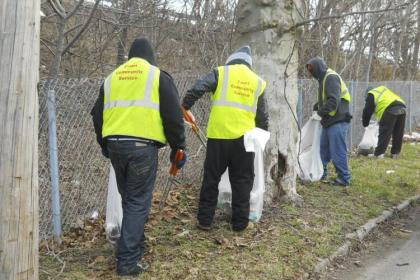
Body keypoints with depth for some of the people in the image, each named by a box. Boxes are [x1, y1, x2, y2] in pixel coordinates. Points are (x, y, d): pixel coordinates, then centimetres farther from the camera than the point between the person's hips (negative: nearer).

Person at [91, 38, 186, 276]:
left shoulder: (112, 78, 18)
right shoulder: (157, 76, 3)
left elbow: (98, 115, 22)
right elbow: (173, 116, -1)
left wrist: (104, 145, 34)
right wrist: (178, 147, 7)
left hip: (115, 145, 5)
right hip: (142, 146, -5)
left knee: (128, 199, 20)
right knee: (138, 202, -1)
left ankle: (134, 245, 32)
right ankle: (128, 261, -1)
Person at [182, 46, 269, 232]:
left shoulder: (221, 72, 3)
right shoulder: (258, 82, 12)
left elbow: (197, 88, -11)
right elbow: (262, 116, 17)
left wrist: (185, 106, -2)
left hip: (218, 135, -1)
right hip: (244, 137, 2)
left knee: (211, 177, 9)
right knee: (242, 180, 11)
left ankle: (205, 220, 14)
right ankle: (240, 223, 16)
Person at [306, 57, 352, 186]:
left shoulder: (331, 77, -14)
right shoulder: (324, 78, 17)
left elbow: (334, 100, -24)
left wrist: (322, 111, -16)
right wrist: (317, 107, 9)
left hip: (337, 121, -10)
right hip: (329, 121, 10)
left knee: (338, 151, -6)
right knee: (323, 148, 18)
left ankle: (344, 178, 1)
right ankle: (322, 174, 30)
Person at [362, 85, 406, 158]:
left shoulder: (371, 94, 15)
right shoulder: (383, 88, 34)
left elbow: (367, 111, 13)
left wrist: (365, 123, 25)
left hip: (390, 110, -6)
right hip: (402, 108, 7)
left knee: (384, 133, -4)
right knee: (398, 134, 13)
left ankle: (379, 153, -5)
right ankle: (395, 153, 20)